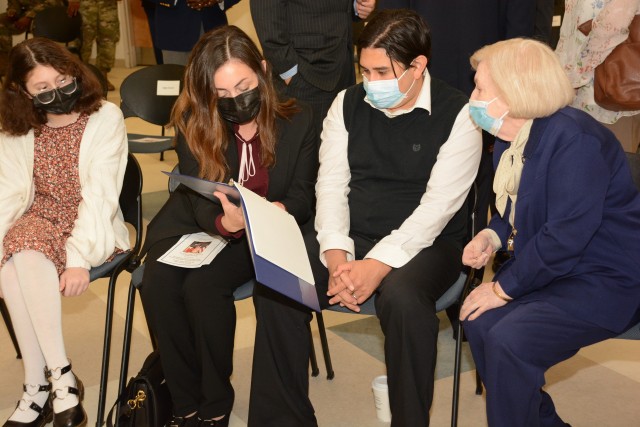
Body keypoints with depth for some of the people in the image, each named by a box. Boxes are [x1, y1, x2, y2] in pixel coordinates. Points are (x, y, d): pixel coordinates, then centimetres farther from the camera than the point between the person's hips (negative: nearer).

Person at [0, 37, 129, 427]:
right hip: (42, 218, 4)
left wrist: (79, 257, -26)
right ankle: (59, 377, -24)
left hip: (92, 226, -4)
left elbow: (101, 194, -17)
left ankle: (39, 386, -23)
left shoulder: (106, 118, -10)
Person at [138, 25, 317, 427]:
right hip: (195, 223, 3)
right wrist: (226, 222, -35)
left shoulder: (297, 120, -11)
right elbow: (199, 200, -11)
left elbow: (302, 198, -6)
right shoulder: (193, 122, -8)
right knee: (158, 282, -25)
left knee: (203, 285, -29)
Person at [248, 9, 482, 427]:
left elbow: (438, 205, -16)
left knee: (402, 298, -36)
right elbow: (331, 184, 2)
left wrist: (378, 264, -26)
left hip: (423, 242, -4)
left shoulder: (457, 114, -9)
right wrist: (336, 254, -14)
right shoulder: (348, 103, 6)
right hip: (351, 235, 4)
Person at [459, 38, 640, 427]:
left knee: (508, 340, -25)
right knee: (478, 322, -10)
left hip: (604, 281, -9)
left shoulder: (574, 139, -24)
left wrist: (504, 288, -19)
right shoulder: (512, 135, 6)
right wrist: (493, 235, -2)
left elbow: (566, 236, -27)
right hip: (551, 269, 9)